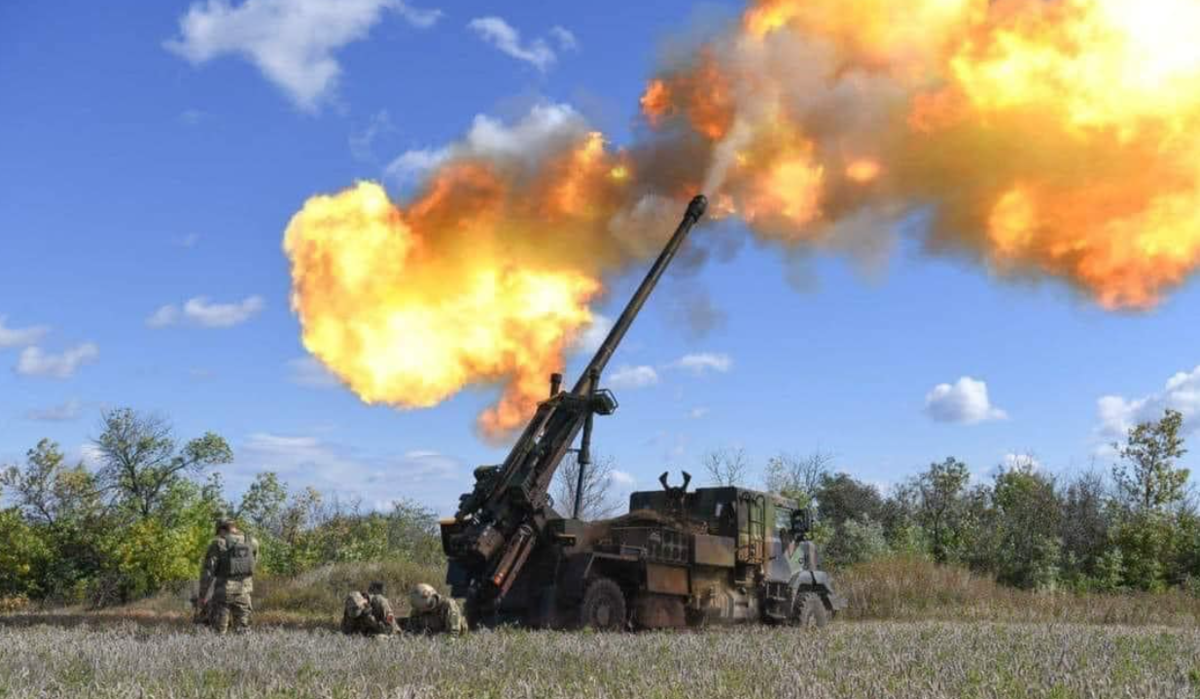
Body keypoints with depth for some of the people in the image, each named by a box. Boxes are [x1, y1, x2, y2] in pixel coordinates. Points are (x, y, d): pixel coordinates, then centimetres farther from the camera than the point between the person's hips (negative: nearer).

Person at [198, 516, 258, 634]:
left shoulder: (218, 543, -7)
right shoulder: (252, 541, 3)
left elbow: (207, 570, -8)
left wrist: (202, 595, -1)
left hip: (223, 592, -3)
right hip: (244, 590, 3)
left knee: (218, 631, 5)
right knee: (243, 632, 9)